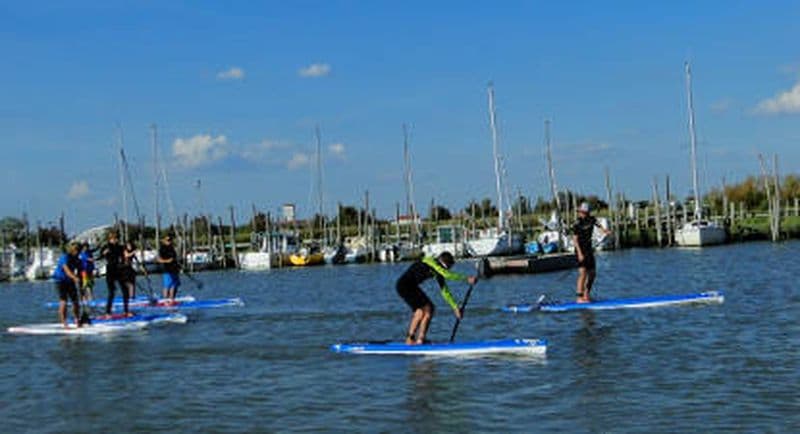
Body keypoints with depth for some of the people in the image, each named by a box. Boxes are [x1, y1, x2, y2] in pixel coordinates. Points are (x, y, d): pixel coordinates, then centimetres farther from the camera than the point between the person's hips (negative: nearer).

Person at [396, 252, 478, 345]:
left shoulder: (438, 272, 10)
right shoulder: (430, 261, -16)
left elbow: (445, 291, 15)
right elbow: (447, 275, -28)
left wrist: (455, 307, 12)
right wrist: (466, 278, -28)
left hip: (412, 287, 10)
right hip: (404, 285, -10)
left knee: (430, 308, 7)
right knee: (421, 309, -17)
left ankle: (420, 340, 5)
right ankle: (410, 339, -11)